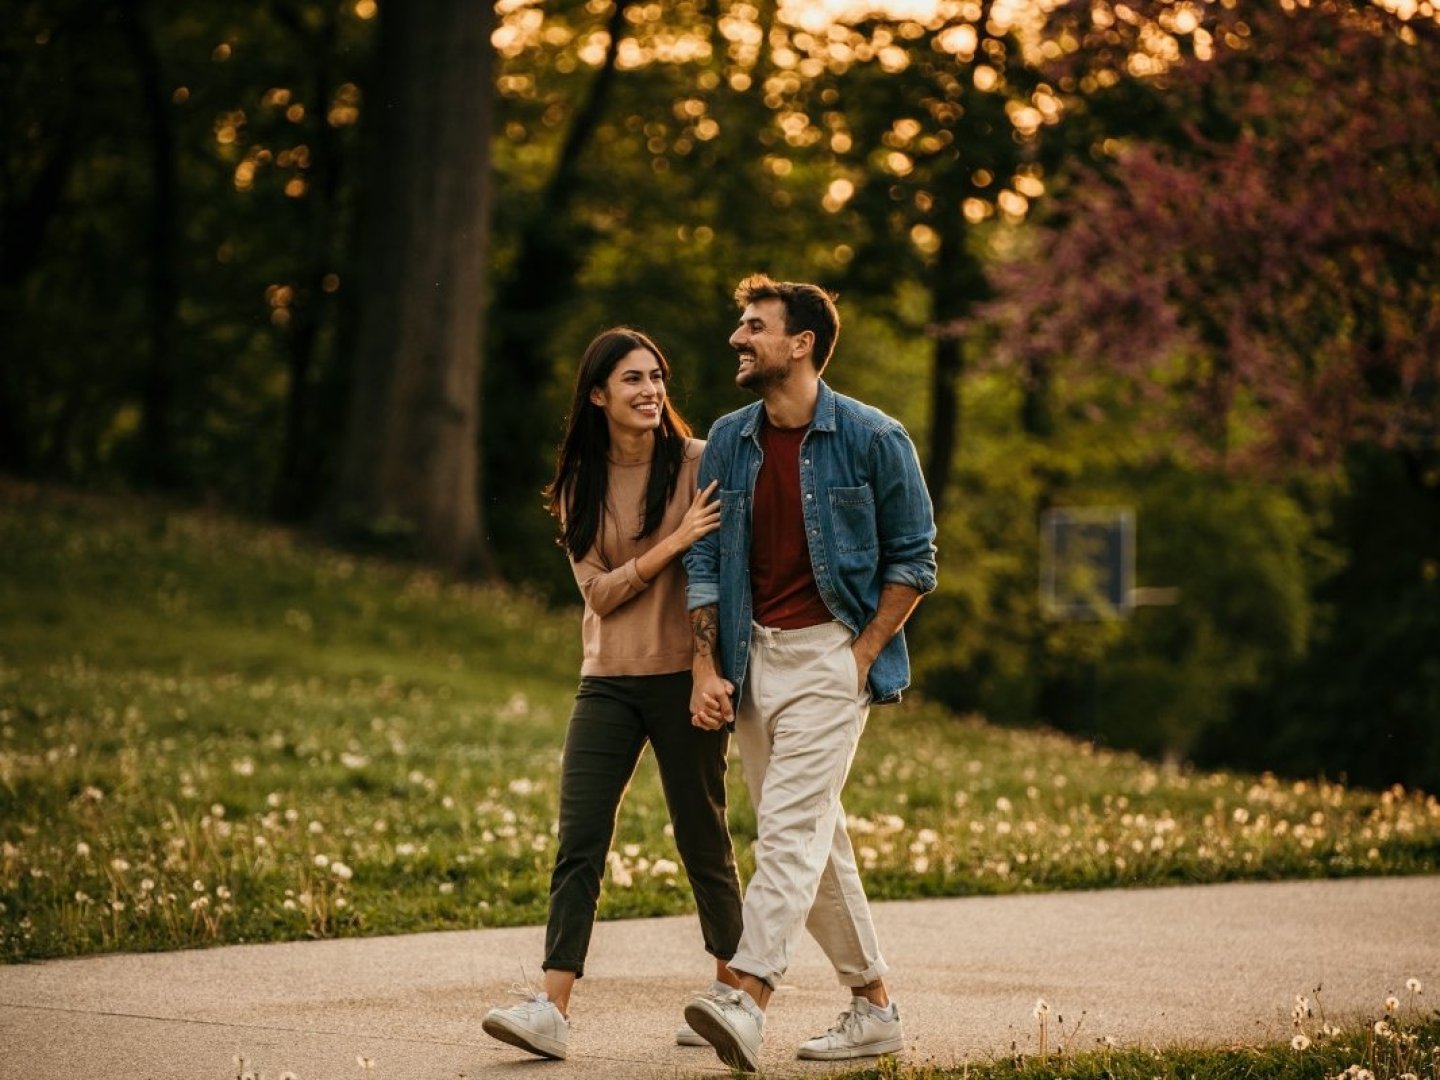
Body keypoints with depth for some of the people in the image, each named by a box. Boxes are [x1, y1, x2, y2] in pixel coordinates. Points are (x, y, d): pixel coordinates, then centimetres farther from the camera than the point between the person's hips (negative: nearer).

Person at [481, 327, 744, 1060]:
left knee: (702, 840, 6)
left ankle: (732, 990, 22)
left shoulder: (698, 464, -3)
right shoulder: (581, 483, 7)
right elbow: (598, 590, -2)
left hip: (682, 675, -3)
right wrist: (676, 541, -14)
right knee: (578, 843, -7)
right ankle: (552, 1010, -13)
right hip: (607, 682, 3)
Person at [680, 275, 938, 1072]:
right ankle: (873, 1007, 18)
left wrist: (862, 656, -10)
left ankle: (746, 1000, -29)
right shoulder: (727, 443, 7)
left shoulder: (873, 440, -7)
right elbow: (705, 559, 9)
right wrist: (706, 669, 0)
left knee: (790, 824, -17)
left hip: (831, 652, -6)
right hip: (752, 656, 6)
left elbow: (913, 559, -3)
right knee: (815, 836, 10)